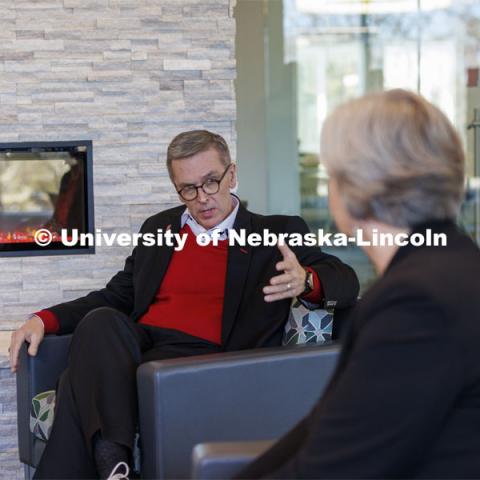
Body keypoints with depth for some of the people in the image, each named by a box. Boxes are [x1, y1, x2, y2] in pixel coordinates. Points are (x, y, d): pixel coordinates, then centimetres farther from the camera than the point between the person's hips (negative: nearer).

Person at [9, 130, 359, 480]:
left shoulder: (277, 232, 13)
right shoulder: (159, 228, 25)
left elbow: (345, 283, 4)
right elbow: (116, 297, 27)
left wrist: (305, 281, -21)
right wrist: (45, 320, 10)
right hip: (136, 343, 5)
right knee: (99, 322, -34)